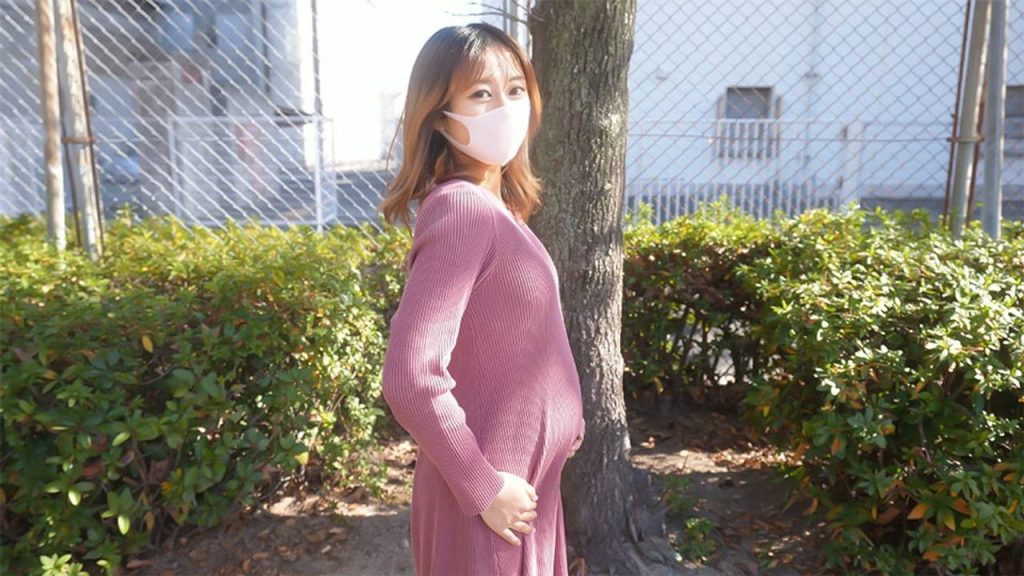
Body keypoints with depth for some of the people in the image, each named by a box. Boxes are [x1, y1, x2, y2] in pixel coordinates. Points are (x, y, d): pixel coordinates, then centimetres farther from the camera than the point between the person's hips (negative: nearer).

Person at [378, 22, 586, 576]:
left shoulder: (493, 206, 4)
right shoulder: (463, 208, -23)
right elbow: (409, 377, -29)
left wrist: (559, 420, 11)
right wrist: (483, 487, -19)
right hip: (489, 496, -8)